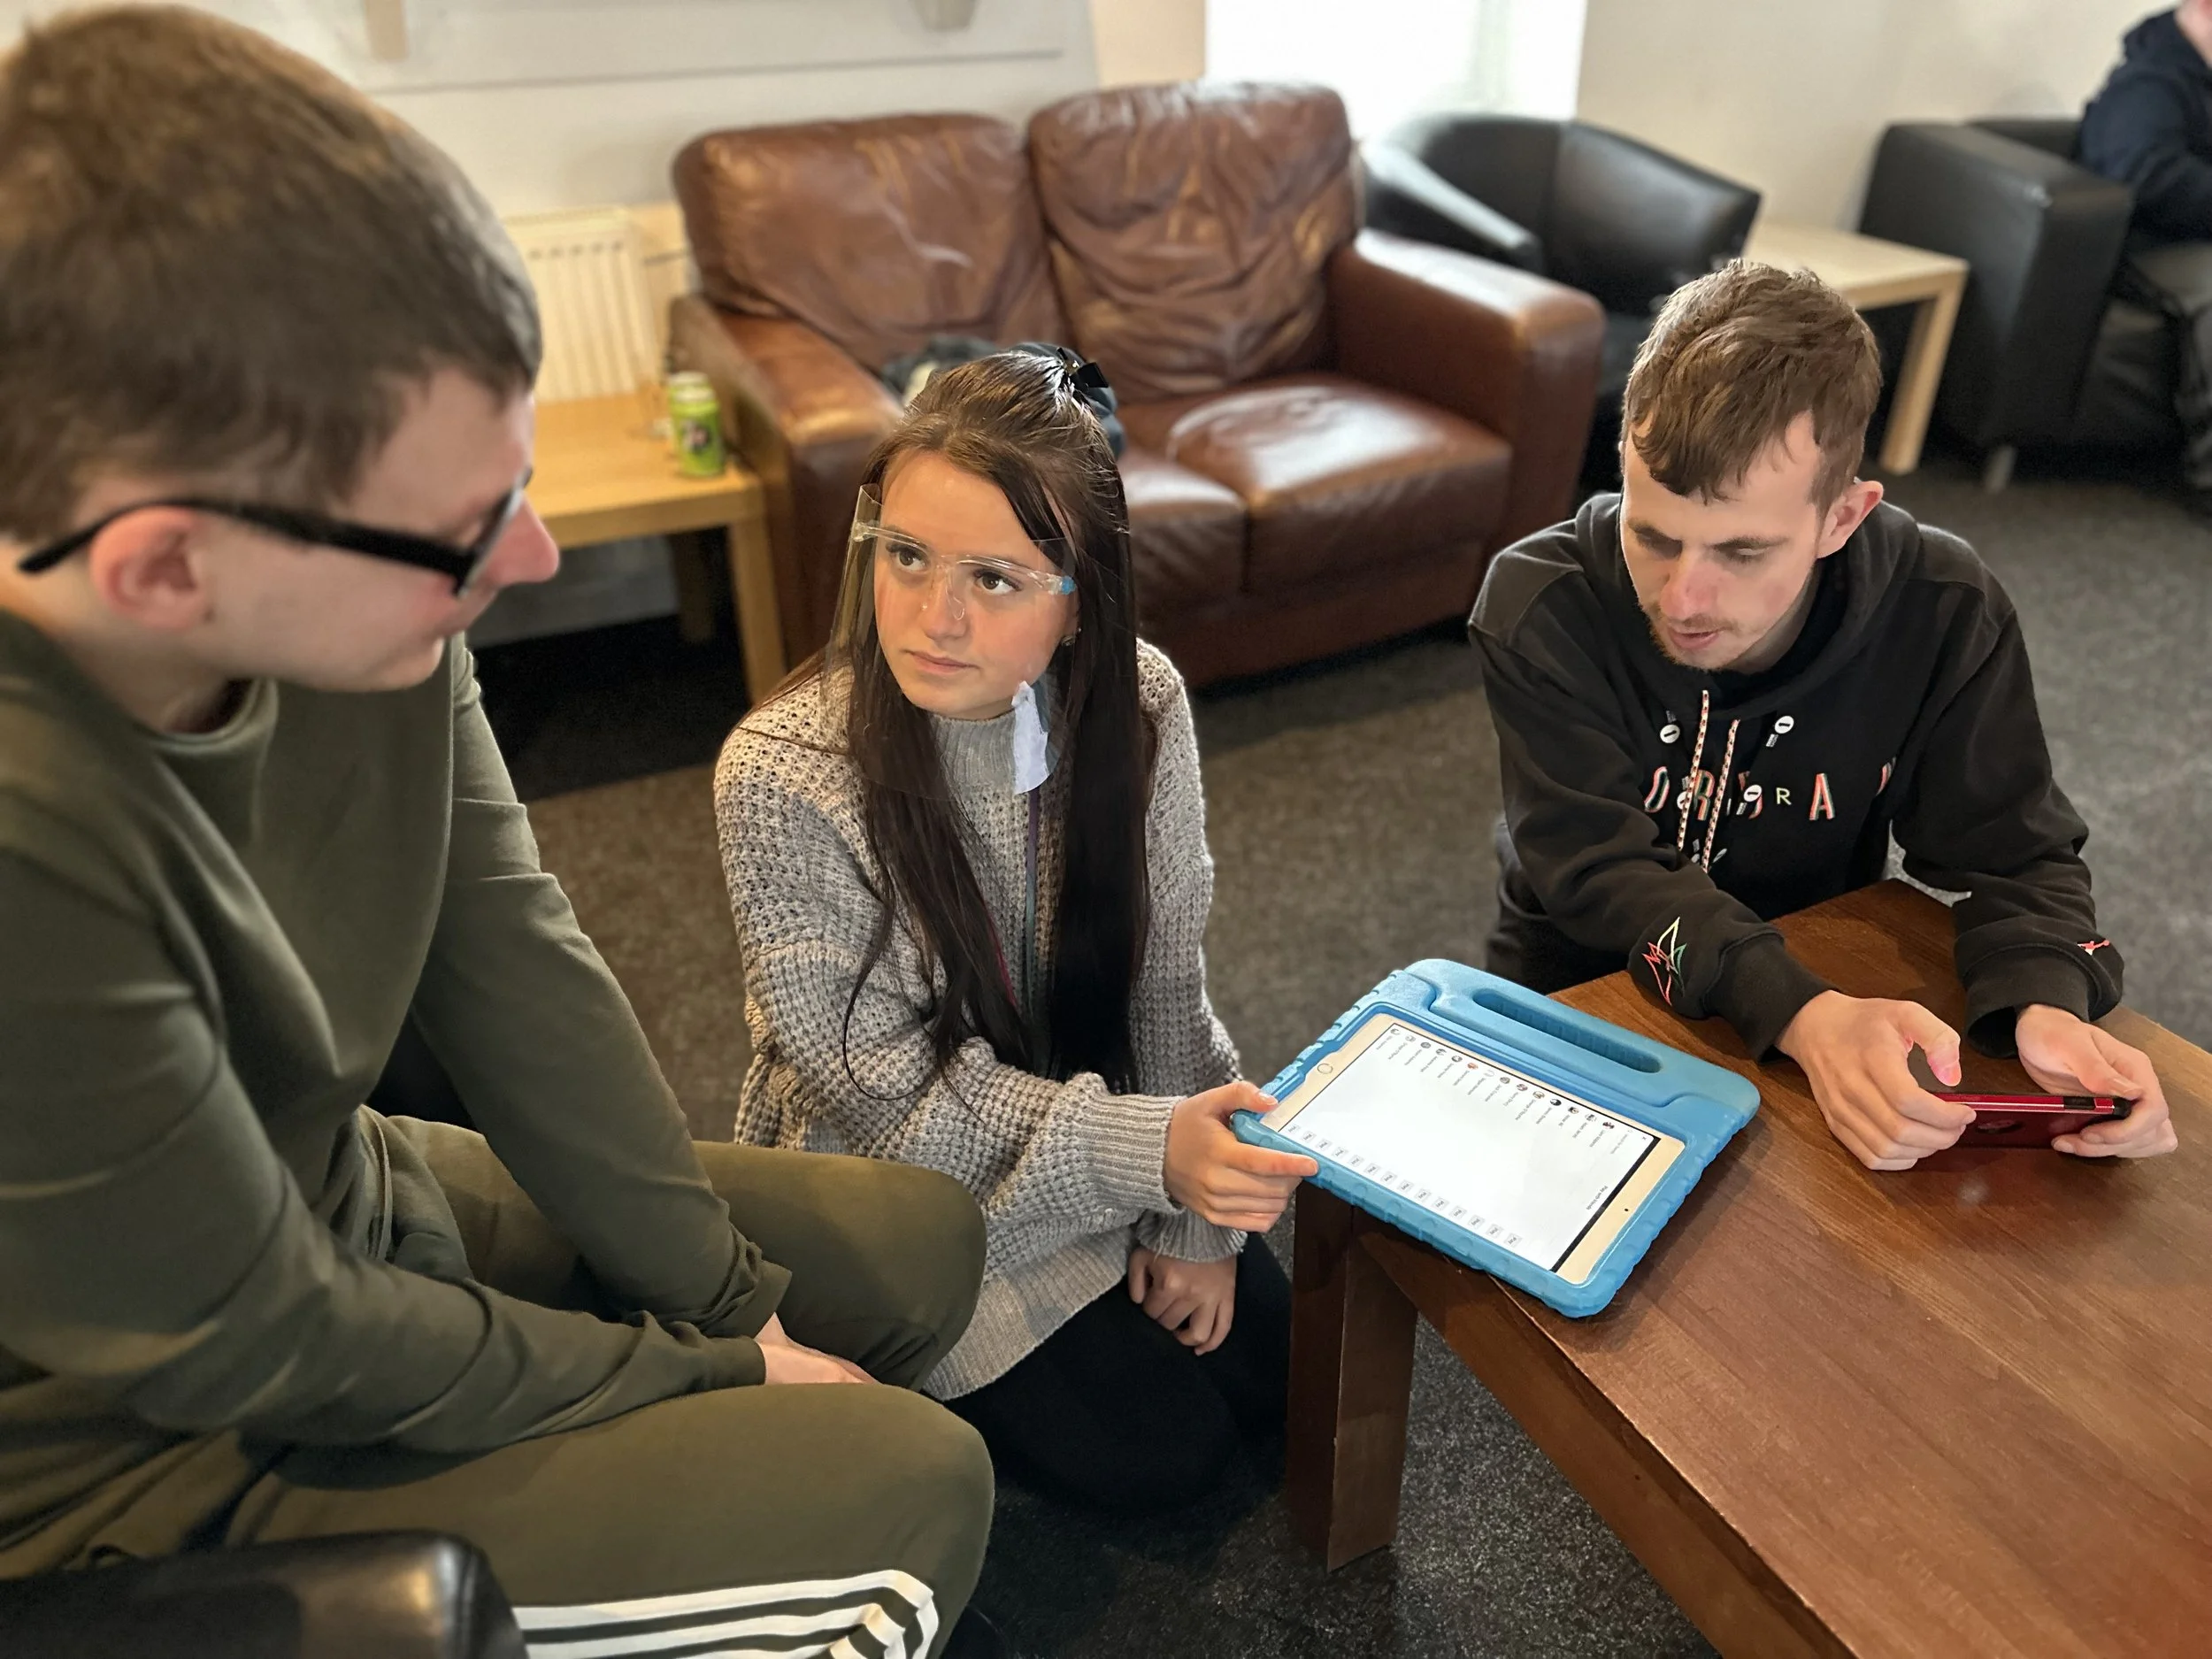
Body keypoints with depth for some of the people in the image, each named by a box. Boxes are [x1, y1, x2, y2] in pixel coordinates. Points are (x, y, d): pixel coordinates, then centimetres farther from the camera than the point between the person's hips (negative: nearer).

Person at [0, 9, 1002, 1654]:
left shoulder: (357, 588, -16)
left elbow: (518, 963, -7)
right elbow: (267, 1354, -25)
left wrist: (736, 1301, -3)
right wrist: (710, 1372, -11)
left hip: (345, 1198, 7)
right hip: (143, 1473, -6)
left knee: (922, 1240, 9)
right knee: (911, 1489, -14)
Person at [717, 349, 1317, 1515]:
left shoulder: (1138, 701, -16)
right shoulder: (781, 777, -28)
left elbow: (1164, 977, -6)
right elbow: (891, 1097, -23)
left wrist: (1190, 1216, -6)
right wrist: (1147, 1151, -34)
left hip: (1095, 1123, 4)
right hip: (898, 1190, -4)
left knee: (1269, 1374, 7)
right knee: (1156, 1450, -4)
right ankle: (920, 1390, 21)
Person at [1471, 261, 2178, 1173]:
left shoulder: (1945, 613, -15)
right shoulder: (1539, 608, -24)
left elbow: (2010, 849, -8)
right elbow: (1605, 871, -27)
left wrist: (2048, 1007, -31)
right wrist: (1804, 1017, -43)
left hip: (1819, 1002, 4)